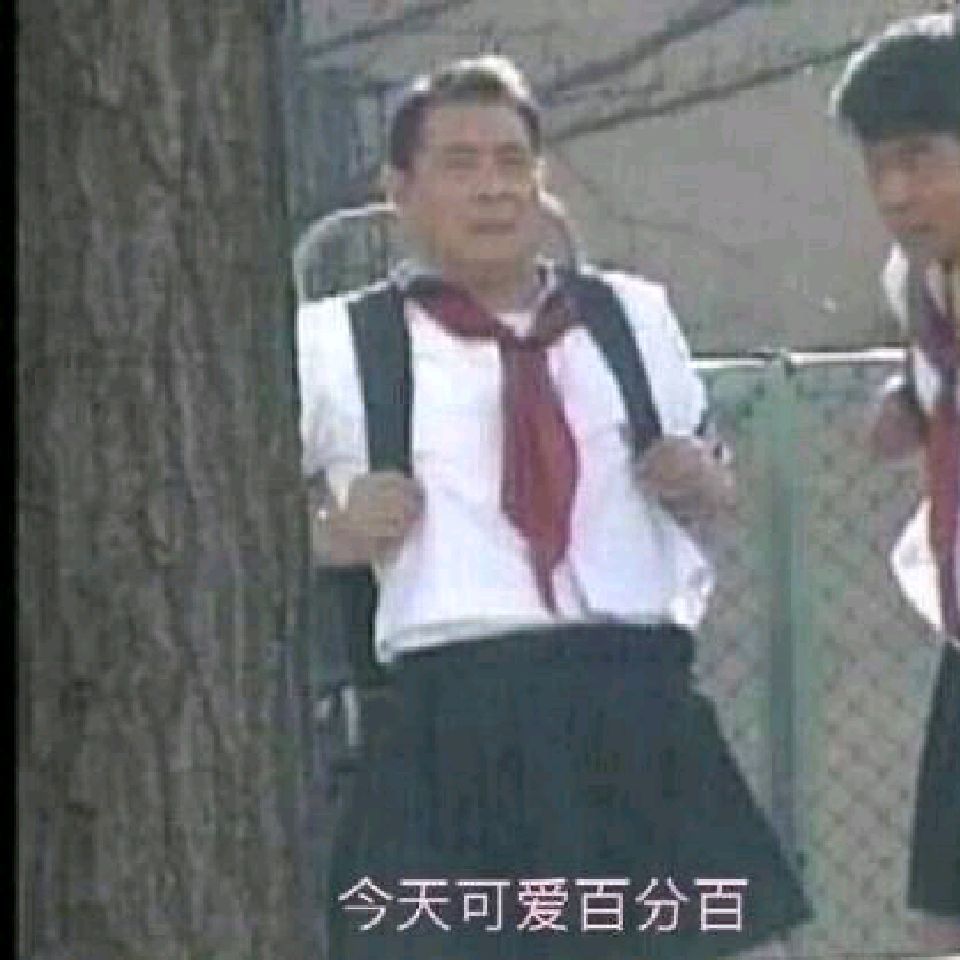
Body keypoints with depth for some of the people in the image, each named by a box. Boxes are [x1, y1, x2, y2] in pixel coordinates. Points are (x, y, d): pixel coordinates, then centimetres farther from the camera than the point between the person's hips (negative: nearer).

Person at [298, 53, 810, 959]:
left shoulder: (634, 317, 18)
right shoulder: (336, 345, 5)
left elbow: (709, 474, 31)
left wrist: (704, 482, 7)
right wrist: (324, 534, -6)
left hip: (639, 714, 3)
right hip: (458, 728, -3)